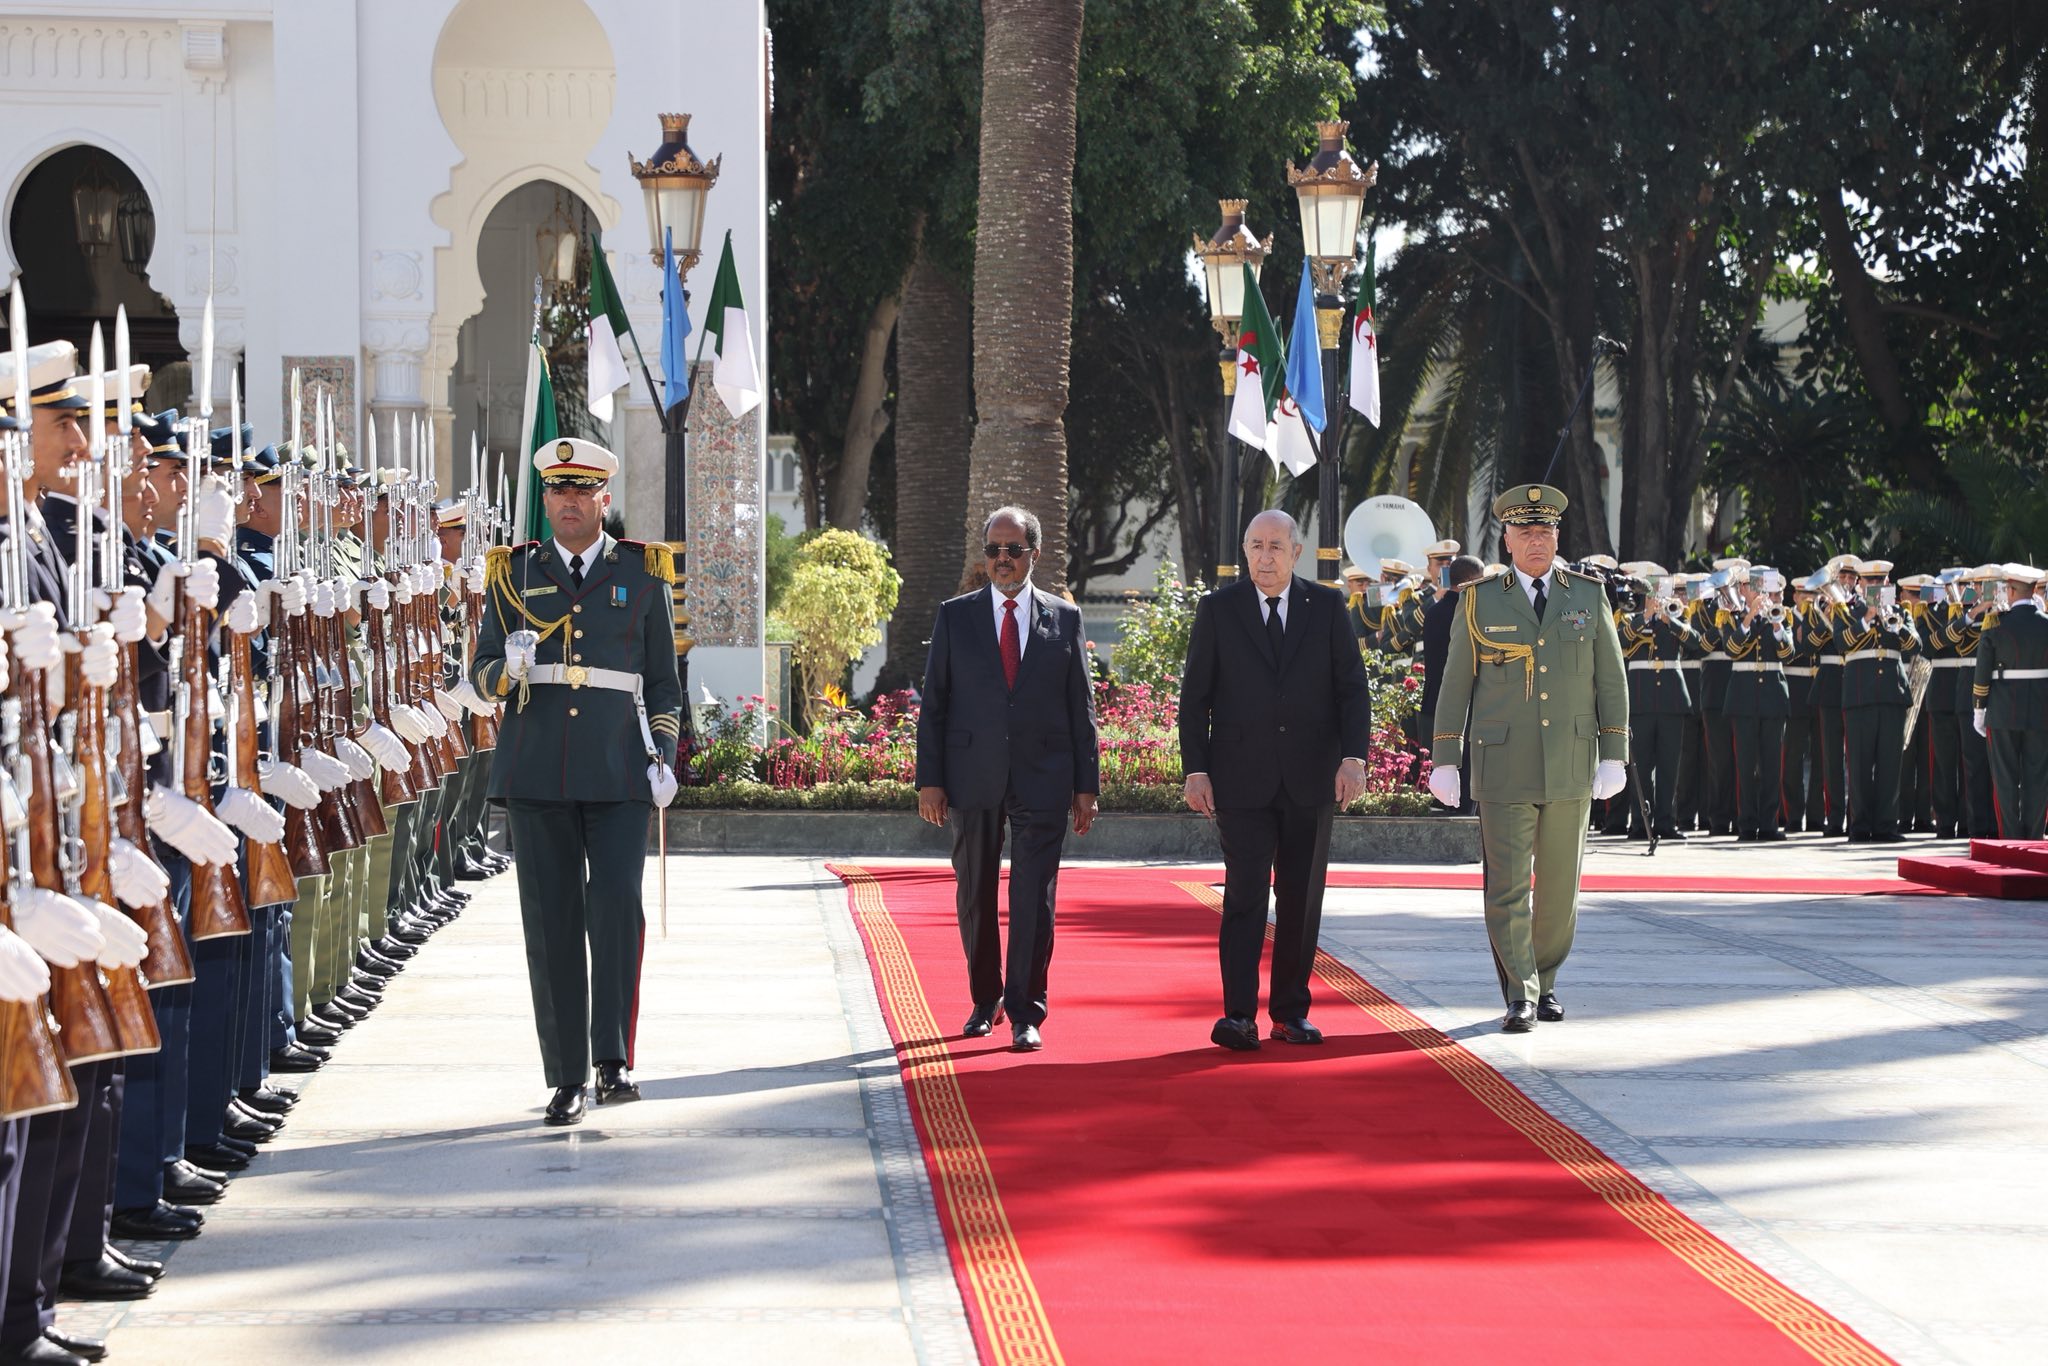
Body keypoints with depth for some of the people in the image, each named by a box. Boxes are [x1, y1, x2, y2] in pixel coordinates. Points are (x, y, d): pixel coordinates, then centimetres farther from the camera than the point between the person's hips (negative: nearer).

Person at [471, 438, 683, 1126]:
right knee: (550, 923, 1)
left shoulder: (641, 573, 9)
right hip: (537, 774, 1)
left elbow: (663, 680, 11)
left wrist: (664, 757, -1)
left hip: (618, 773, -1)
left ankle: (614, 1061, -9)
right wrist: (509, 667, -14)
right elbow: (482, 673, 10)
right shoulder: (515, 575, 10)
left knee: (617, 906, -15)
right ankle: (567, 1080, 6)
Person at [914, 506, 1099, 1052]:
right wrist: (929, 780, -3)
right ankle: (986, 1001, 25)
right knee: (975, 897, 9)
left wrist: (1086, 785, 3)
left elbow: (1081, 707, 7)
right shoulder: (955, 616, 6)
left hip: (1042, 779, -1)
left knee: (1034, 900, -5)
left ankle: (1025, 1014, -1)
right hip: (973, 780, 1)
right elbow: (933, 703, 5)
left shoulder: (1064, 619, 7)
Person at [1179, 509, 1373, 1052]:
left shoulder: (1327, 606, 6)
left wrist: (1354, 757, -8)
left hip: (1310, 780, 2)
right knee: (1245, 894, -9)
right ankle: (1239, 1015, -12)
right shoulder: (1218, 609, 3)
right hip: (1242, 780, -2)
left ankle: (1291, 1011, 13)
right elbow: (1195, 695, 4)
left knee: (1301, 900, 6)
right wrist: (1195, 770, -4)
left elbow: (1353, 686, 4)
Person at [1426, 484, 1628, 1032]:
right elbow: (1456, 684, 5)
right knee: (1507, 886, -7)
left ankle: (1545, 982, 23)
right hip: (1503, 766, -2)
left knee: (1560, 885, 7)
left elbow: (1611, 680, 7)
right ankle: (1520, 997, -3)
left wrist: (1614, 756, 0)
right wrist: (1445, 760, 0)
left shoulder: (1588, 596, 6)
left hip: (1571, 769, 2)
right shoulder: (1481, 601, 3)